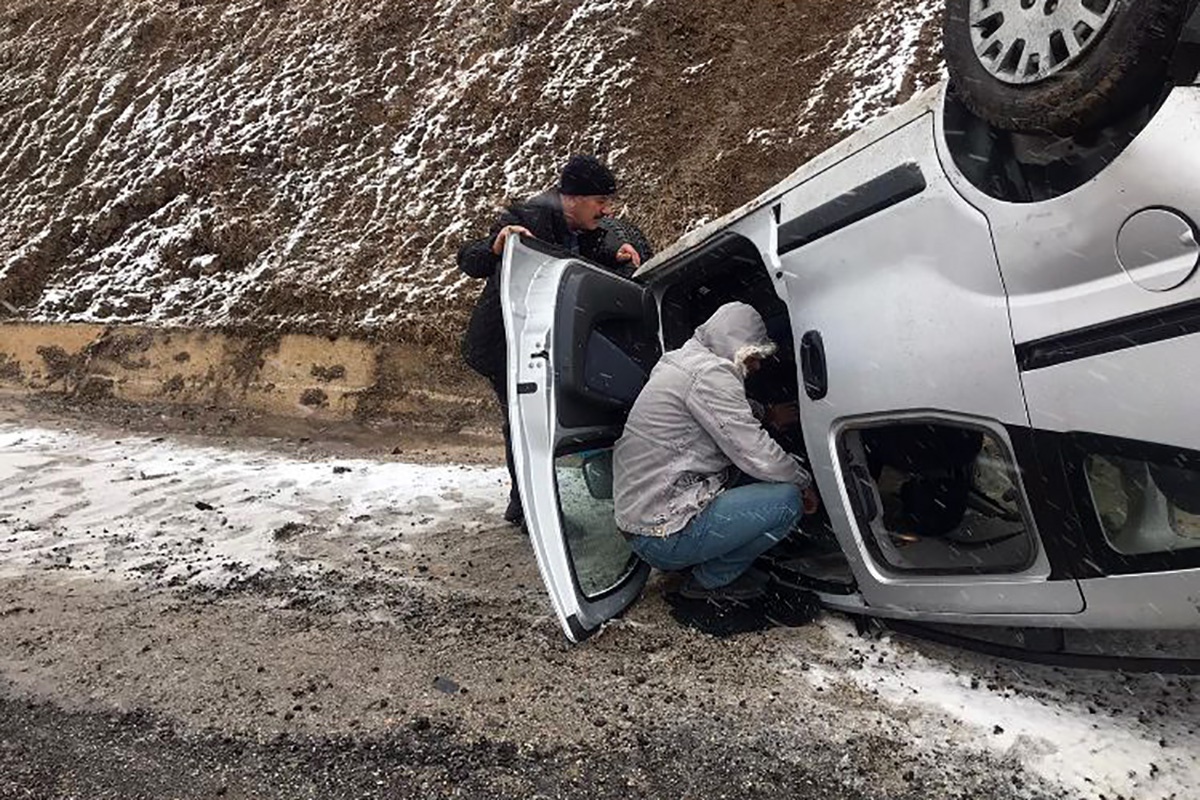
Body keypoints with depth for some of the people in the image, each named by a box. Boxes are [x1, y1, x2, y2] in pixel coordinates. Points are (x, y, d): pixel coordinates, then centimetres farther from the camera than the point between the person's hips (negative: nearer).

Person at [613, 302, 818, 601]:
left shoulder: (678, 360, 15)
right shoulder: (710, 372, -16)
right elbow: (757, 454, -17)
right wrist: (804, 482, -1)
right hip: (662, 537, -10)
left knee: (752, 472, 18)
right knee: (787, 500, -12)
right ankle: (711, 579, 4)